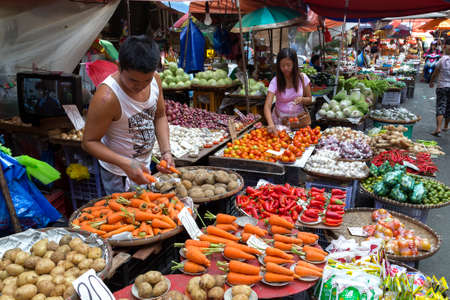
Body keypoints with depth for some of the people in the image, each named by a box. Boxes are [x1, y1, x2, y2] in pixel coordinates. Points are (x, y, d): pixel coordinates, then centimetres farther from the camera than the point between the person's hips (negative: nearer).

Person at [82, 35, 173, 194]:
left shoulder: (155, 79, -11)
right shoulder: (107, 96, -30)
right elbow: (89, 142, -22)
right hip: (118, 174, -6)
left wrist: (166, 151, -10)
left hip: (145, 166, 6)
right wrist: (126, 164, -34)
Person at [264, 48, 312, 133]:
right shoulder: (275, 81, -11)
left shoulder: (302, 78, -5)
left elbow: (309, 99, 7)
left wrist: (302, 99, -17)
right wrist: (271, 123, -37)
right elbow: (267, 106, -19)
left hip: (298, 118, 1)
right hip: (280, 119, -1)